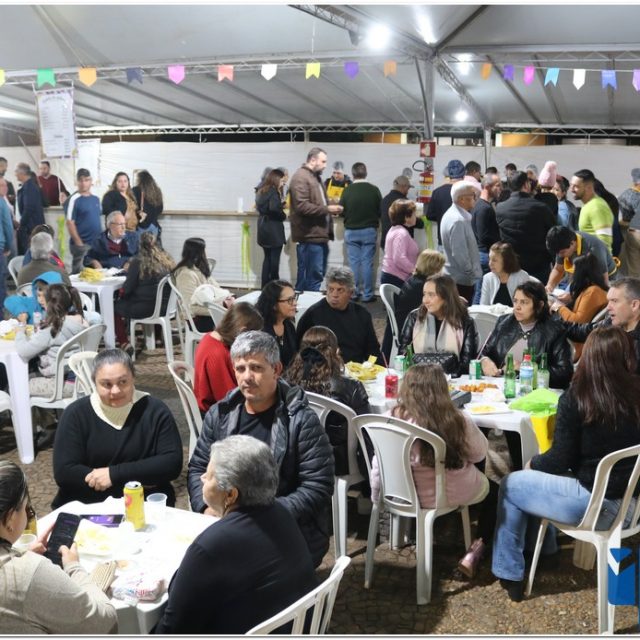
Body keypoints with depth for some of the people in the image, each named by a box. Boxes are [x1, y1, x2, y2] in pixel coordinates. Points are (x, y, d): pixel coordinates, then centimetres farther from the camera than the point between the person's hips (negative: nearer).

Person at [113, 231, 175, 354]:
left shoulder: (138, 262, -12)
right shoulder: (167, 260, 4)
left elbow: (127, 288, -11)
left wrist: (121, 293, 12)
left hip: (145, 309, -7)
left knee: (116, 306, 15)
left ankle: (124, 343, 6)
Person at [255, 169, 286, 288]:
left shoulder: (262, 190, 13)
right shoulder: (274, 191, -12)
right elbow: (274, 208, -25)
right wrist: (283, 216, -6)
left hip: (263, 228, 8)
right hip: (273, 228, -8)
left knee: (267, 258, 13)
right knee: (274, 259, -2)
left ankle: (265, 286, 14)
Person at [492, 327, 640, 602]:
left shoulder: (575, 398, -18)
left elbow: (560, 460, -12)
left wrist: (533, 463, 9)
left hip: (594, 503, -6)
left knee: (511, 485, 15)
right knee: (537, 477, 27)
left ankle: (510, 574, 23)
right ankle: (542, 550, 40)